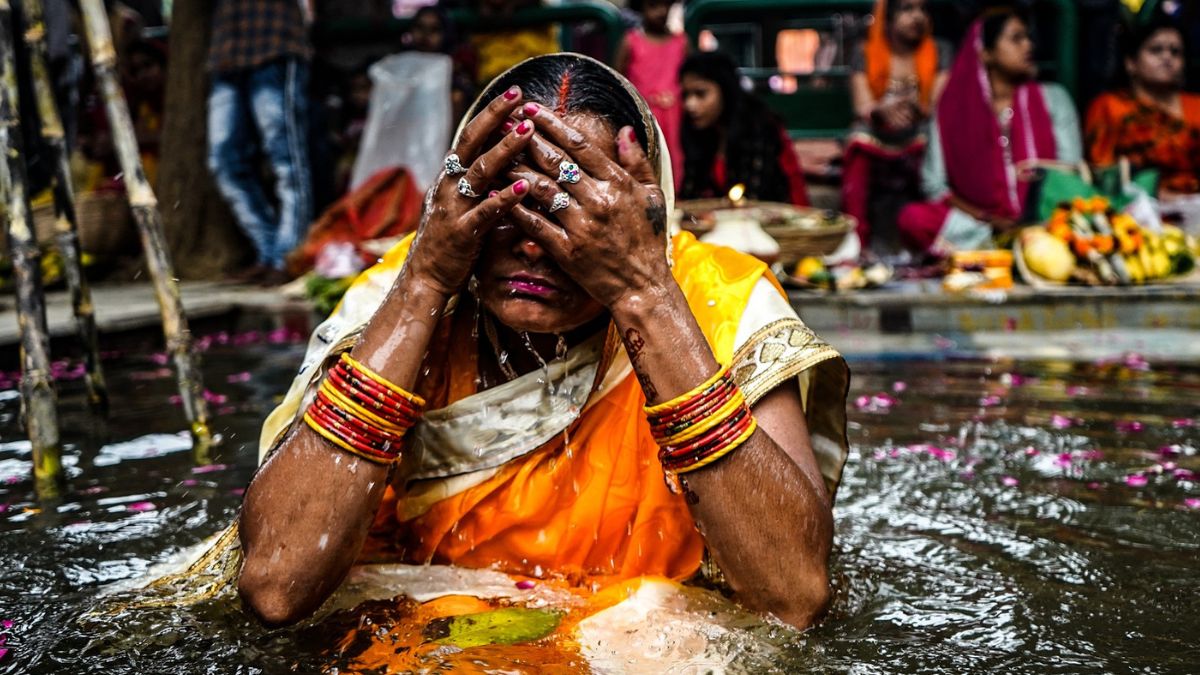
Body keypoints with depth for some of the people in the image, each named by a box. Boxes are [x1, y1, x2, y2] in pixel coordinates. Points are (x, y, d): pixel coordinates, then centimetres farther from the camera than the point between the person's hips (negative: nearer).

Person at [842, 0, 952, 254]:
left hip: (917, 151, 0)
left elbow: (938, 106, -4)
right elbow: (863, 107, -6)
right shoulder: (865, 53, 6)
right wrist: (883, 111, -32)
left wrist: (915, 109, -29)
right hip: (870, 152, 0)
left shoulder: (940, 52, 8)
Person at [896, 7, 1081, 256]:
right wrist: (987, 220, -11)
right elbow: (934, 185, 2)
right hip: (975, 222, -1)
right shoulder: (952, 108, 6)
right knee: (913, 218, -29)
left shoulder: (1053, 98, 11)